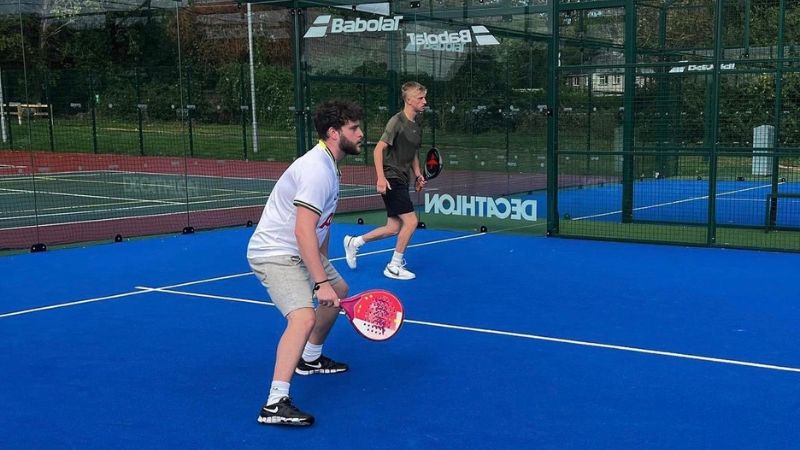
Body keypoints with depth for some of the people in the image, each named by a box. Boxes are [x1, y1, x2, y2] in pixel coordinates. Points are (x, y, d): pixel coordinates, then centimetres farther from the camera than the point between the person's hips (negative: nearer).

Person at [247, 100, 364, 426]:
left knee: (340, 292, 26)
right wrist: (320, 282, -30)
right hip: (274, 253, -11)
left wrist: (324, 264, 27)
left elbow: (322, 224, 22)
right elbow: (304, 232, -30)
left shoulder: (328, 166, 10)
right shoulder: (316, 170, -23)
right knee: (304, 316, -28)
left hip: (297, 251, 11)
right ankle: (275, 404, -30)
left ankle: (310, 359, 43)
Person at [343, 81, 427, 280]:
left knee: (394, 227, 8)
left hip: (402, 181, 9)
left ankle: (354, 242, 24)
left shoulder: (417, 127, 13)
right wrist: (381, 178, -22)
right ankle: (395, 266, 3)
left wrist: (418, 175, 12)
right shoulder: (397, 121, -13)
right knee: (410, 221, -11)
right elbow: (379, 149, -15)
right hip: (391, 180, -9)